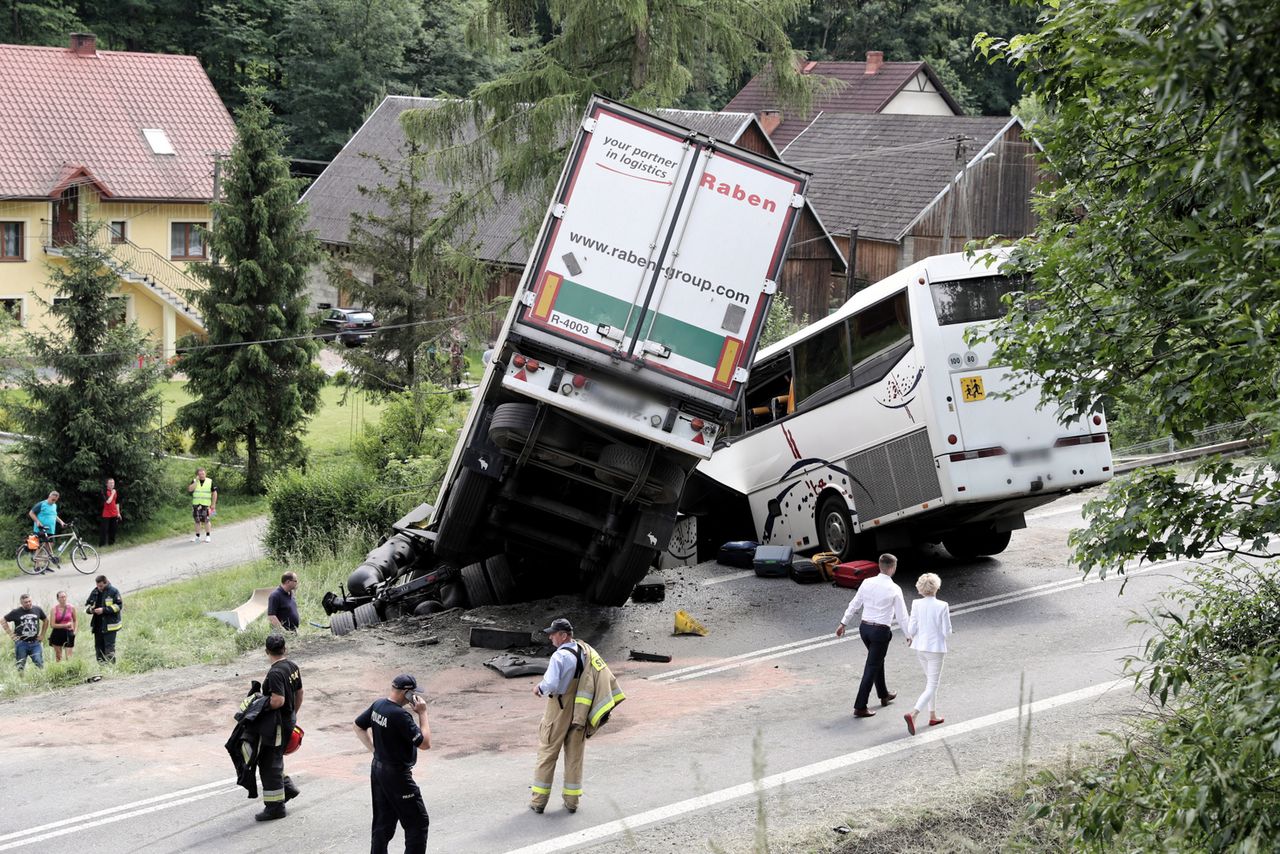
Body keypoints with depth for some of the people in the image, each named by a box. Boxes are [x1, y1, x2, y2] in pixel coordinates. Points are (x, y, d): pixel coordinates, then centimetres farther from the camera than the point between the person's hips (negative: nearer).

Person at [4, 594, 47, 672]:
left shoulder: (37, 610, 3)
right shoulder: (16, 612, -5)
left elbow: (46, 620, 19)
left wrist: (42, 634, 13)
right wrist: (10, 634, -2)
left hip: (35, 643, 1)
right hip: (21, 643, -1)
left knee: (40, 665, -6)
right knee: (20, 667, 4)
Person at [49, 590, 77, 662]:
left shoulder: (71, 608, 0)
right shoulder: (55, 609, -5)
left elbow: (75, 620, 17)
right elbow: (52, 624, -9)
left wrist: (74, 630, 5)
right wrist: (65, 625, -13)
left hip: (68, 634, 0)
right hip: (57, 634, 0)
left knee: (69, 657, -7)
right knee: (58, 656, 9)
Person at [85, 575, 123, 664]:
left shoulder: (113, 592, -5)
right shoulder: (95, 592, 12)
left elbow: (119, 606, -11)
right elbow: (87, 604, 19)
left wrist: (104, 610, -17)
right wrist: (90, 609, -6)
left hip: (109, 625, -6)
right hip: (97, 625, 6)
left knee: (109, 646, -11)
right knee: (99, 646, 8)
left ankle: (111, 663, -11)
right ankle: (101, 664, 14)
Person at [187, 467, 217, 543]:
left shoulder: (210, 482, 2)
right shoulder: (194, 481, 6)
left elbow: (214, 493, 5)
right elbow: (190, 489, -10)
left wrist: (213, 504, 0)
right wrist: (196, 481, -11)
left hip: (206, 505, -2)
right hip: (196, 504, 2)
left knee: (206, 520, -8)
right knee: (197, 521, 5)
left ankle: (208, 536, 2)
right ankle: (197, 536, 13)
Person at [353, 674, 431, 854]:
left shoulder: (378, 704, 0)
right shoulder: (400, 715, -26)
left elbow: (357, 726, 14)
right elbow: (425, 743, -23)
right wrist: (422, 713, -16)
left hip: (377, 769, 9)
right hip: (397, 774, -9)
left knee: (383, 822, 16)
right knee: (418, 823, 1)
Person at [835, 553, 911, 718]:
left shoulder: (867, 583, 0)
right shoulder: (894, 589, -13)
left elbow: (854, 604, 7)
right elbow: (901, 615, -9)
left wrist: (843, 623, 17)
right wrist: (909, 635, 3)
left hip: (864, 627, 6)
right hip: (881, 630, -6)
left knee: (878, 661, 26)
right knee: (872, 668, 0)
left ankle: (884, 695, 43)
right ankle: (860, 707, -1)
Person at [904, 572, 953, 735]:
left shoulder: (917, 604, -8)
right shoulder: (942, 606, -17)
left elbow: (911, 629, -6)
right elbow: (947, 632, -13)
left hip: (920, 648, 5)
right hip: (936, 648, -5)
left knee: (930, 680, 25)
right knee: (932, 687, 0)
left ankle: (933, 716, 32)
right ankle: (913, 714, -20)